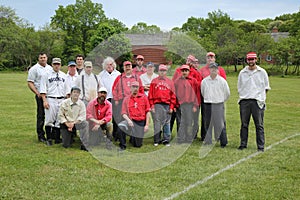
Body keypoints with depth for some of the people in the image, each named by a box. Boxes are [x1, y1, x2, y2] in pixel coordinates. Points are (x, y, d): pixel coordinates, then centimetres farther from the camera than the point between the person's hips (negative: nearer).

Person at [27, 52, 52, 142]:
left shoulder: (50, 68, 17)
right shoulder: (34, 69, -1)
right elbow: (30, 83, -5)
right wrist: (37, 93, -14)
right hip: (41, 95, -5)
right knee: (41, 115, -3)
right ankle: (41, 135, 5)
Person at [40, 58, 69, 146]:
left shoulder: (64, 75, 15)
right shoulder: (46, 75, 2)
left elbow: (67, 89, 17)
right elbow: (43, 89, -2)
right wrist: (44, 101, -11)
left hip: (61, 100, 4)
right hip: (50, 100, -4)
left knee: (60, 120, 3)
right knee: (49, 119, -6)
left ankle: (57, 138, 10)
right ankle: (49, 139, 2)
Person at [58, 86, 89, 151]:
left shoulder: (81, 103, -4)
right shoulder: (64, 103, -7)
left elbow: (82, 116, -9)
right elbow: (60, 115, -5)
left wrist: (73, 123, -22)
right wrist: (67, 124, -18)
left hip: (76, 123, 0)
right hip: (65, 124, 0)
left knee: (85, 123, -34)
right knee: (66, 145, -7)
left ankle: (84, 145, -29)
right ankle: (71, 136, 31)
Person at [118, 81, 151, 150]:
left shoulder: (143, 97, 4)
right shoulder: (126, 99, 5)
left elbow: (148, 111, 3)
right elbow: (123, 113, 0)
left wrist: (147, 125, -4)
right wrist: (128, 120, -21)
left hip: (141, 122, 0)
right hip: (131, 121, 0)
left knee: (137, 145, -2)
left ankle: (133, 138, 37)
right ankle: (122, 146, -11)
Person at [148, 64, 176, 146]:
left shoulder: (170, 82, 11)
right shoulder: (154, 81, 9)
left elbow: (173, 95, 8)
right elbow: (150, 94, 5)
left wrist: (172, 107, 2)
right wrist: (152, 106, -3)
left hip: (167, 105, 1)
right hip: (157, 105, -1)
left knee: (166, 123, 3)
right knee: (157, 122, 0)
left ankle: (166, 139, 9)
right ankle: (157, 140, 7)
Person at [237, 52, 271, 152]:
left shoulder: (262, 72, 7)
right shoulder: (242, 72, 11)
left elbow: (266, 87, 11)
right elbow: (239, 87, 16)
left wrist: (260, 96, 2)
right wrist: (243, 96, 6)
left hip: (257, 101, -2)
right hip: (244, 101, 2)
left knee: (259, 125, -1)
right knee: (244, 124, 6)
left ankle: (261, 146, 2)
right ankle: (243, 144, 14)